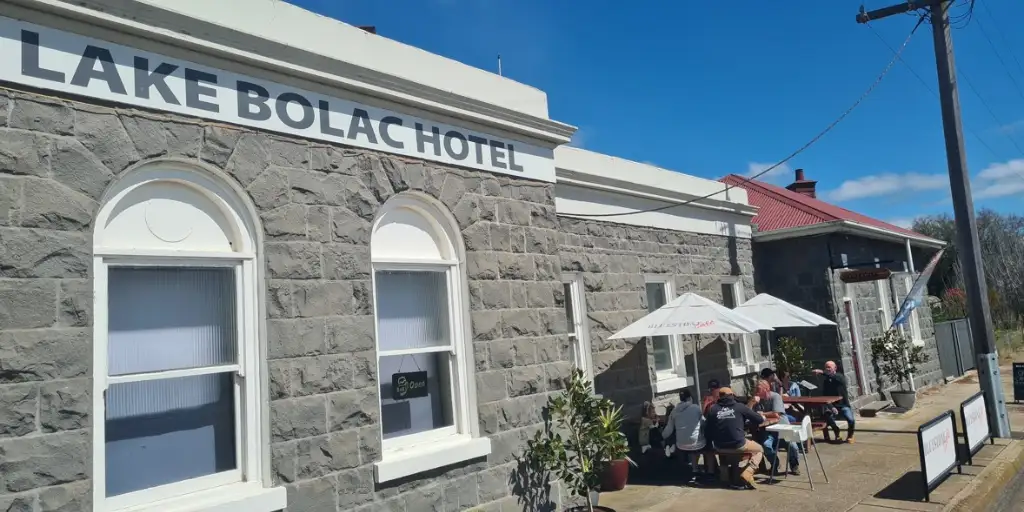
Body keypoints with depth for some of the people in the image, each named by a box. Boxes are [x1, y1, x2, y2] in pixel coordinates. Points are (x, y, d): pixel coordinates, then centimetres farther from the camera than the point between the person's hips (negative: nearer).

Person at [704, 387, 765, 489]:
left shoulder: (712, 409, 1)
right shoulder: (740, 407, -1)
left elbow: (707, 430, 3)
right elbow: (760, 420, 6)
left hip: (719, 447, 3)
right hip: (738, 445, -3)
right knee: (759, 450, 23)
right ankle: (748, 473, 1)